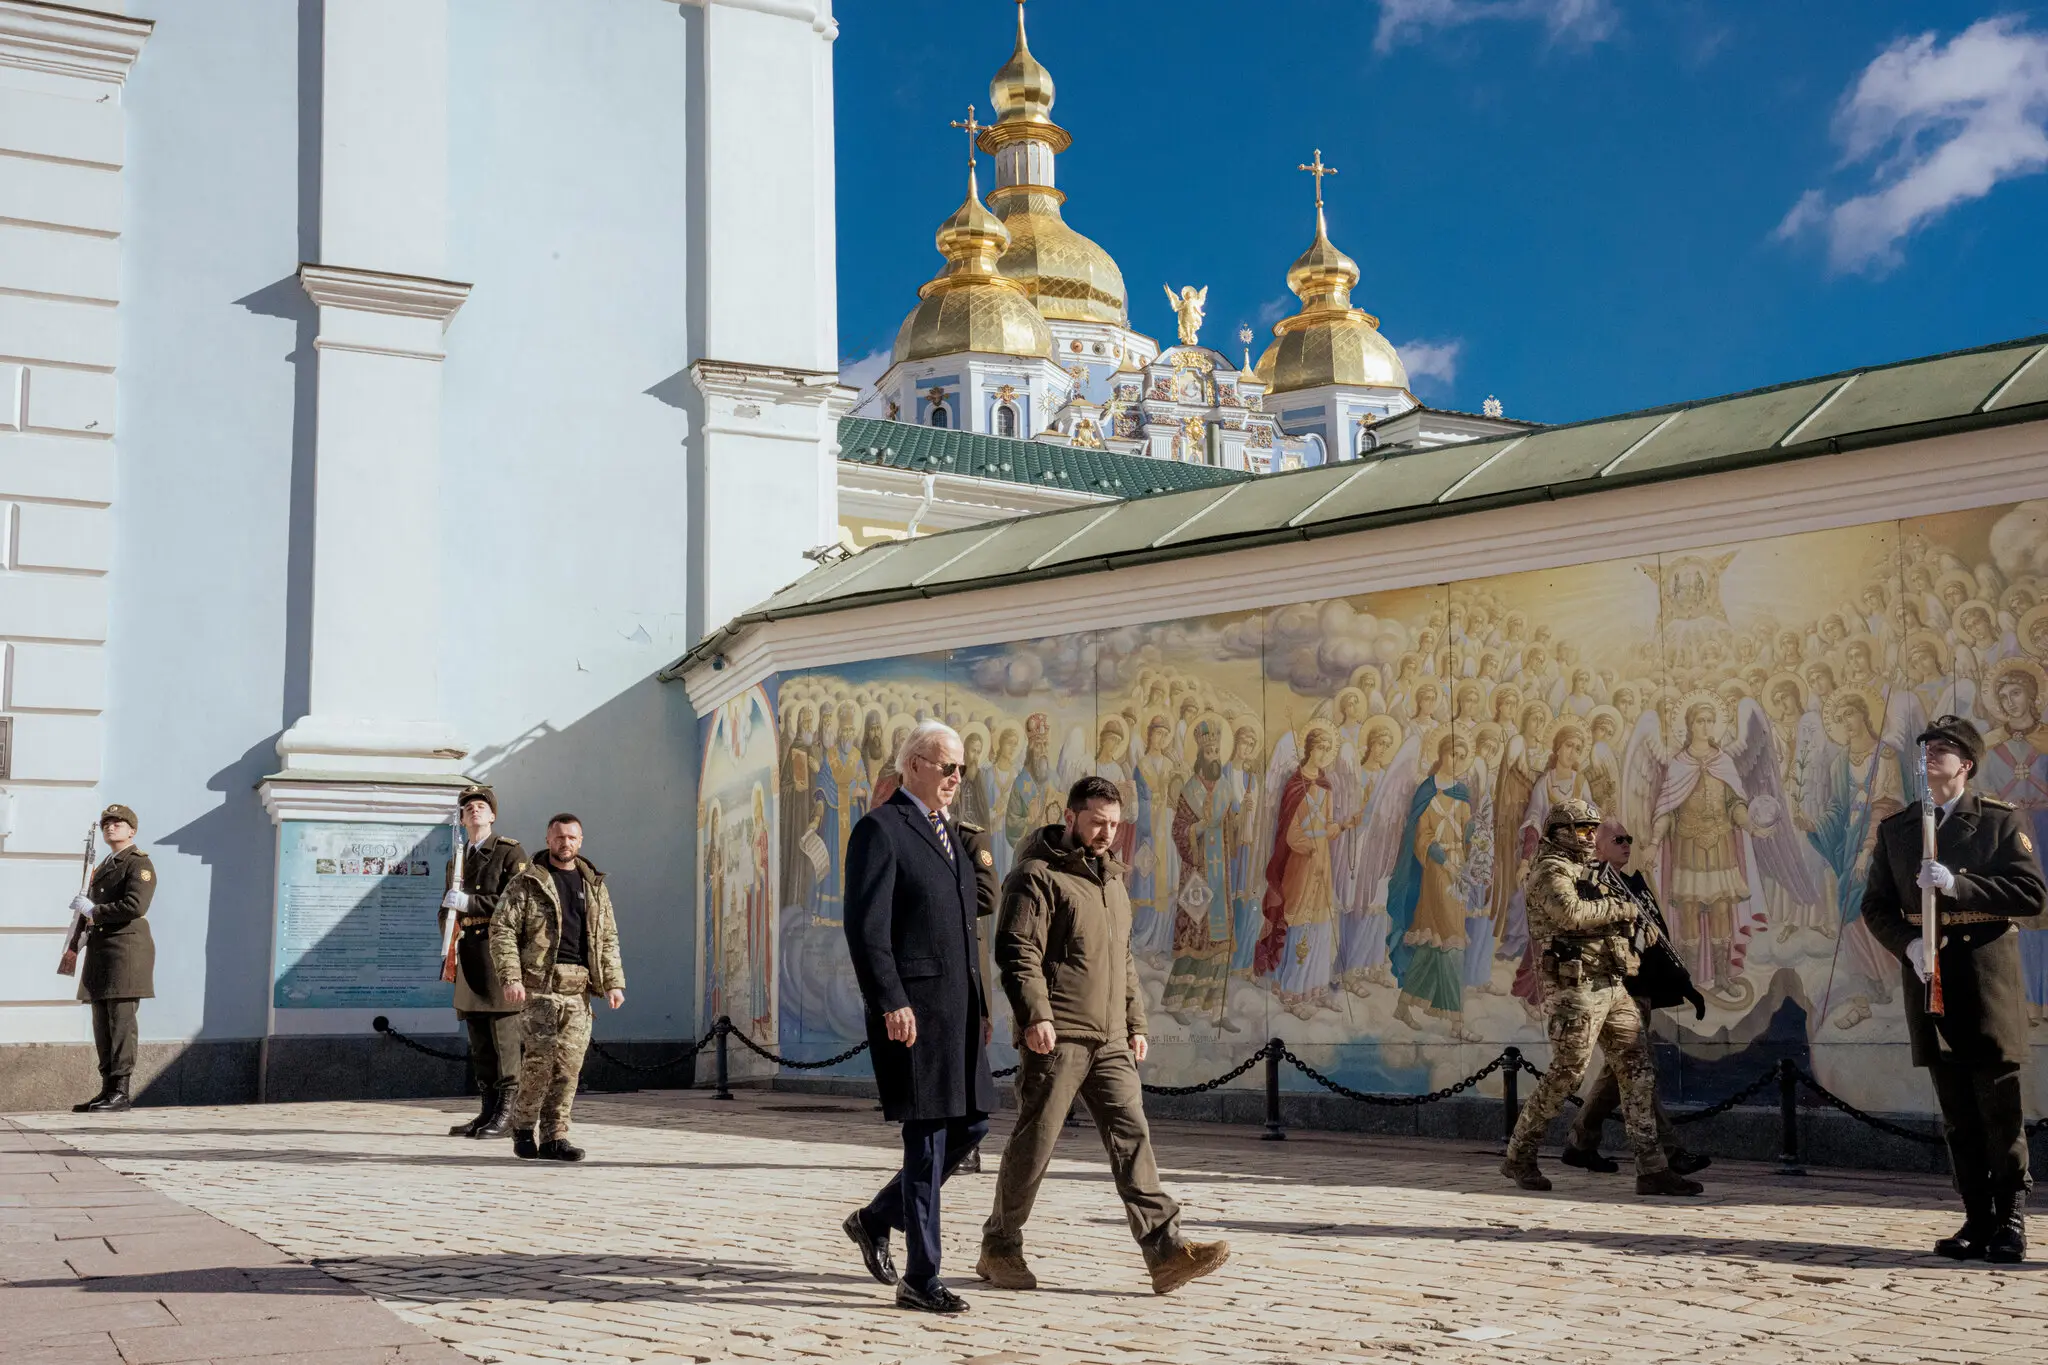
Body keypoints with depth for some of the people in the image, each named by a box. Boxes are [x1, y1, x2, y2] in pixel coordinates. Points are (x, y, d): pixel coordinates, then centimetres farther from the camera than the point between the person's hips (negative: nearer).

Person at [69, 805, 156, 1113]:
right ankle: (108, 1089, 12)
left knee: (121, 1020, -11)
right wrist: (85, 906, 10)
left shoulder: (139, 863, -5)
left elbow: (135, 905, -18)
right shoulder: (103, 866, 23)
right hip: (100, 948, 9)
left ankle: (122, 1091, -10)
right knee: (102, 1022, 8)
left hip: (126, 948, -9)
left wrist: (93, 911, -11)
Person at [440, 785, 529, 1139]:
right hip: (468, 957, 7)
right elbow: (448, 910, 28)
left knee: (504, 1035, -8)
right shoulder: (456, 861, 21)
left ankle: (508, 1113, -6)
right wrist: (449, 951, 13)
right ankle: (489, 1111, 12)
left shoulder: (510, 852, 0)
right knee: (479, 1040, 7)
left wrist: (470, 902, -16)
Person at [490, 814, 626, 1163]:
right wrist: (510, 977, -14)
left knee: (569, 1062, 0)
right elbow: (502, 930, -3)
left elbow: (608, 938, 19)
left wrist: (614, 982, 8)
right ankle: (523, 1127, 8)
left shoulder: (594, 886, 18)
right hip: (539, 983, -4)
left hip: (578, 989, 4)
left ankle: (554, 1136, 7)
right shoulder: (527, 883, 3)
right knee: (540, 1057, -11)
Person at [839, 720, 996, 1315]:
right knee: (927, 1140, -4)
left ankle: (877, 1218, 26)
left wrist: (980, 1003, 19)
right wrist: (891, 1004, -21)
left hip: (957, 1008, 9)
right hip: (911, 1009, -9)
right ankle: (920, 1279, 6)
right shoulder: (880, 830, -9)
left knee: (970, 1125, 11)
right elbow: (866, 928, -16)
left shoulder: (952, 834, 19)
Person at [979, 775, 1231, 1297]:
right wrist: (1034, 1013, -25)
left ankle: (1166, 1252, -6)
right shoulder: (1038, 876, -5)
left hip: (1109, 1041, 7)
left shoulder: (1112, 880, 22)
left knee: (1132, 1135, -2)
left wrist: (1136, 1023, 23)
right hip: (1055, 1037, -7)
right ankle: (1000, 1250, 14)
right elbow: (1017, 950, -15)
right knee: (1034, 1142, -1)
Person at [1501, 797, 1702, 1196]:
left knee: (1637, 1070, 0)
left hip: (1612, 988, 9)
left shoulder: (1589, 873, 22)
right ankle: (1518, 1156, 9)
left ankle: (1651, 1169, -3)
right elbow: (1571, 913, -25)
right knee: (1566, 1074, -6)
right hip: (1576, 987, -9)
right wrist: (1621, 908, -13)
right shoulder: (1550, 872, -7)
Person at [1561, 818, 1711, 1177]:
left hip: (1640, 989, 9)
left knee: (1618, 1070, 12)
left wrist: (1685, 985, 18)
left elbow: (1660, 936, 22)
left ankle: (1580, 1144, 22)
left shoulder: (1635, 883, 20)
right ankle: (1670, 1151, -14)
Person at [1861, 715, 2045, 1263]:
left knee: (2000, 1107, -2)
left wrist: (1957, 885, -17)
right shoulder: (1896, 829, 12)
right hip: (1928, 980, 3)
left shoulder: (2002, 821, 2)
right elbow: (1876, 906, 11)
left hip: (1988, 979, -3)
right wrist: (1908, 944, -8)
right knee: (1957, 1114, 6)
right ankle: (1978, 1221, 12)